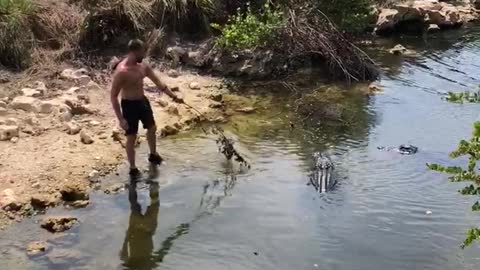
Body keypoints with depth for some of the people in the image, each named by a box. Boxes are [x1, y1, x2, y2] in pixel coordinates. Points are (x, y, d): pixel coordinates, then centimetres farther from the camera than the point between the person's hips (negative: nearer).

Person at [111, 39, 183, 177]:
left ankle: (153, 155, 49)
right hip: (129, 105, -8)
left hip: (143, 101, 8)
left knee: (152, 128, 24)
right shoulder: (121, 71, -28)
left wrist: (173, 96, 6)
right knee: (131, 137, 4)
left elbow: (157, 82, 7)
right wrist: (121, 119, -25)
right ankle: (133, 168, 22)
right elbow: (113, 96, -24)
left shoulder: (143, 66, -4)